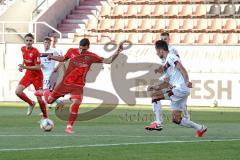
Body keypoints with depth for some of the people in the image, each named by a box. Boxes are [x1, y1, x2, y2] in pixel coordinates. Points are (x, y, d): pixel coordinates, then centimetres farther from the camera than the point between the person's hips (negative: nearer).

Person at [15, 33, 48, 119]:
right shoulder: (23, 49, -1)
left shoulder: (35, 52, -21)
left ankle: (45, 117, 13)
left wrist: (25, 67, -30)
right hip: (28, 74, 6)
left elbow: (38, 67, -23)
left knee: (39, 99, -5)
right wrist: (22, 65, 6)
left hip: (37, 76, -6)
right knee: (18, 91, -11)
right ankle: (31, 103, 13)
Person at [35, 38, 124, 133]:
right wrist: (52, 57, 3)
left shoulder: (91, 57, -8)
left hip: (78, 85, -2)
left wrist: (117, 52, -22)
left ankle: (69, 126, -10)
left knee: (76, 103, -25)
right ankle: (45, 93, 47)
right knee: (49, 100, 8)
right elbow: (63, 58, 18)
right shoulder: (72, 51, -2)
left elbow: (108, 61, -10)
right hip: (65, 82, 2)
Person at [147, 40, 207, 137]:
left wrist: (186, 81, -33)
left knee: (153, 94, -21)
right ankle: (200, 128, 13)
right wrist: (157, 87, 19)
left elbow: (181, 69, -18)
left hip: (181, 88, -10)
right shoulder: (167, 62, 26)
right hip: (177, 90, 10)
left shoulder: (170, 57, -3)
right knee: (176, 119, 7)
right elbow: (170, 82, 30)